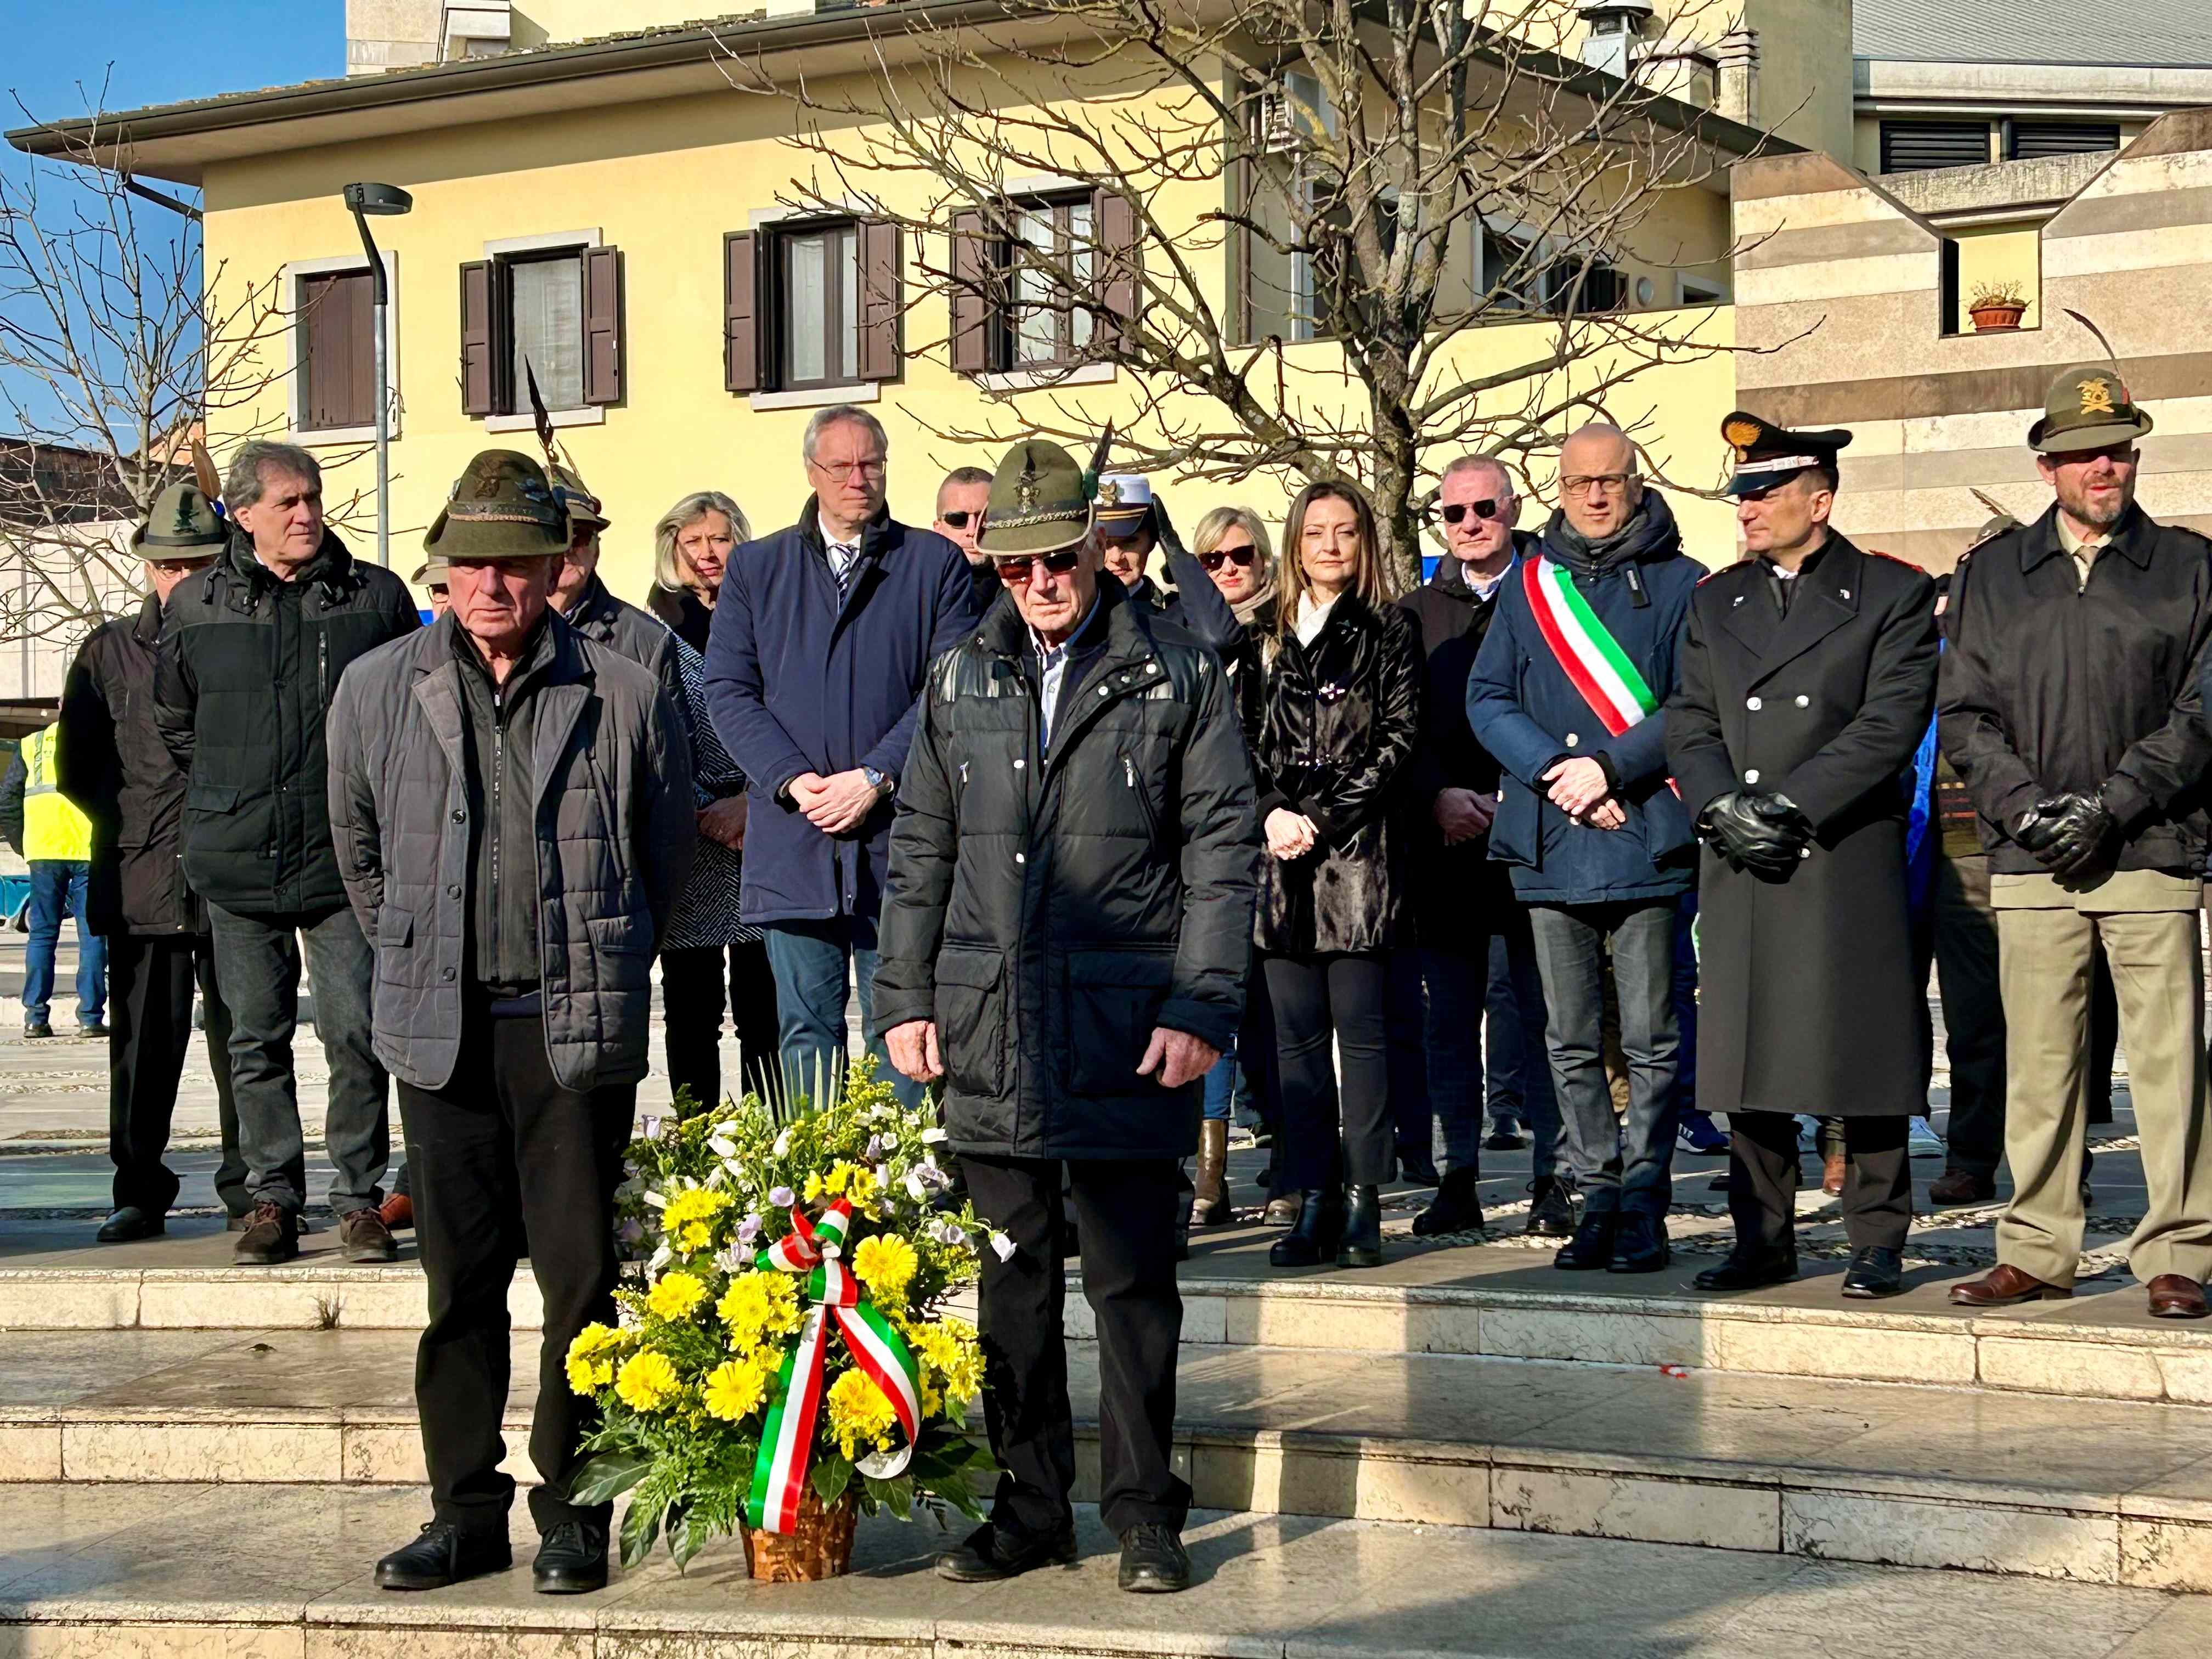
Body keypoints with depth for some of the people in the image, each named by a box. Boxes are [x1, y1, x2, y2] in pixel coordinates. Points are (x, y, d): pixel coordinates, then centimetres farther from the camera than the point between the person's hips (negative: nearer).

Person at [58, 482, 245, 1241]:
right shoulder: (109, 652, 11)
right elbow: (78, 766, 13)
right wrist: (134, 822, 3)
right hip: (141, 883, 1)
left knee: (242, 1039, 2)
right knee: (145, 1042, 3)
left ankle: (249, 1188, 12)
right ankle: (139, 1191, 13)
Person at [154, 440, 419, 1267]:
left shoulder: (376, 596, 1)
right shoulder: (195, 607, 5)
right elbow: (173, 724, 18)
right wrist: (230, 799, 14)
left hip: (346, 859, -2)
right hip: (238, 860, 2)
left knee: (357, 1034, -4)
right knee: (257, 1039, 7)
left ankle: (359, 1199, 7)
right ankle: (272, 1199, 16)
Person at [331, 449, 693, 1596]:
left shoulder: (625, 694, -1)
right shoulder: (377, 690, 5)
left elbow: (665, 856, 12)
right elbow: (360, 853, 19)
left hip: (578, 1029, -2)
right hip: (440, 1030, 2)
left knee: (581, 1275, 1)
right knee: (460, 1280, 8)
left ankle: (573, 1509, 12)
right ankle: (465, 1509, 17)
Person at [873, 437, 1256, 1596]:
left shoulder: (1176, 674, 3)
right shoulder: (961, 681, 12)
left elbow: (1222, 848, 0)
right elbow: (920, 852, 15)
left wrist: (1201, 1009, -7)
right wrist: (905, 1001, 8)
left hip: (1126, 1031, -3)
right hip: (990, 1029, 3)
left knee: (1132, 1282, 2)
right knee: (1011, 1285, 9)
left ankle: (1144, 1513, 13)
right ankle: (1031, 1506, 20)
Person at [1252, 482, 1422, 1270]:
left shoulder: (1389, 630, 4)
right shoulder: (1272, 637, 16)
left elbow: (1398, 739, -3)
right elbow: (1250, 743, 13)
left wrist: (1325, 818, -9)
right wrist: (1272, 814, -5)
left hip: (1359, 850, -4)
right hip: (1283, 852, 4)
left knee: (1361, 1027, -6)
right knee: (1297, 1034, 3)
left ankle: (1362, 1204, -3)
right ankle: (1312, 1203, 7)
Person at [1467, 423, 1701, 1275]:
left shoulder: (1680, 583, 4)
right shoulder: (1529, 585, 14)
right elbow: (1487, 698, 7)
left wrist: (1609, 768, -14)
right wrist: (1555, 772, -8)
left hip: (1647, 843, -4)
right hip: (1550, 846, 4)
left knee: (1649, 1040, -1)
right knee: (1571, 1042, 7)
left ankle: (1643, 1206, 6)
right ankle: (1597, 1199, 15)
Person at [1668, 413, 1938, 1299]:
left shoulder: (1894, 595, 2)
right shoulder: (1716, 602, 16)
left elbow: (1891, 721, -8)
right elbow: (1690, 722, 10)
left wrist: (1790, 806, -14)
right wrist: (1723, 809, -8)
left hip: (1849, 860, -4)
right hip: (1739, 865, 4)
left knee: (1863, 1057, -1)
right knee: (1748, 1055, 5)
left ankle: (1876, 1242, 8)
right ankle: (1762, 1241, 14)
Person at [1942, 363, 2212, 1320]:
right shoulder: (1992, 574, 13)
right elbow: (1963, 714, 9)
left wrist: (2110, 806, -9)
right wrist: (2027, 805, -7)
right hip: (2029, 860, 2)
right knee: (2038, 1060, 4)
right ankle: (2036, 1252, 11)